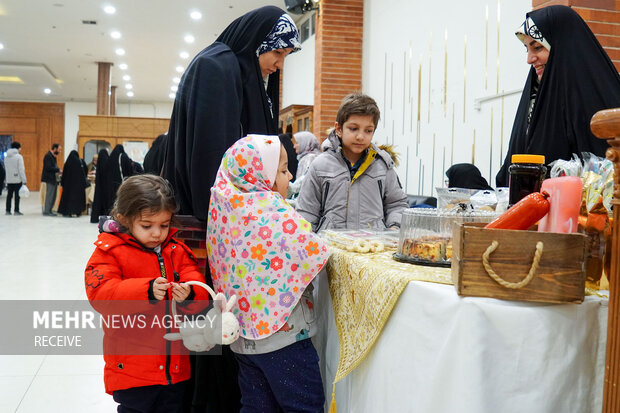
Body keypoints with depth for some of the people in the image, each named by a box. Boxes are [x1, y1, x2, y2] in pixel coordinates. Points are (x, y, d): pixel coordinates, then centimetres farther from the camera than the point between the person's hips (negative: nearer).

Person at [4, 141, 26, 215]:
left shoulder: (6, 157, 9)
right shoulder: (19, 156, -10)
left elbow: (6, 168, 13)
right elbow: (21, 169, -13)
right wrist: (24, 180, -11)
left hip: (9, 180, 6)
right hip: (17, 179, -6)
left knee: (9, 195, 10)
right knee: (17, 195, 0)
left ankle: (8, 210, 12)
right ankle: (16, 211, 1)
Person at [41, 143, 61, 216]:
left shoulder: (53, 156, 17)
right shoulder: (48, 156, -13)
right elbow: (48, 168, -21)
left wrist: (58, 170, 3)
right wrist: (58, 170, -14)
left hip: (54, 179, 10)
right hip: (49, 179, -10)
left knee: (53, 196, 11)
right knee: (49, 195, -5)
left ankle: (49, 210, 18)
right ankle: (46, 211, 1)